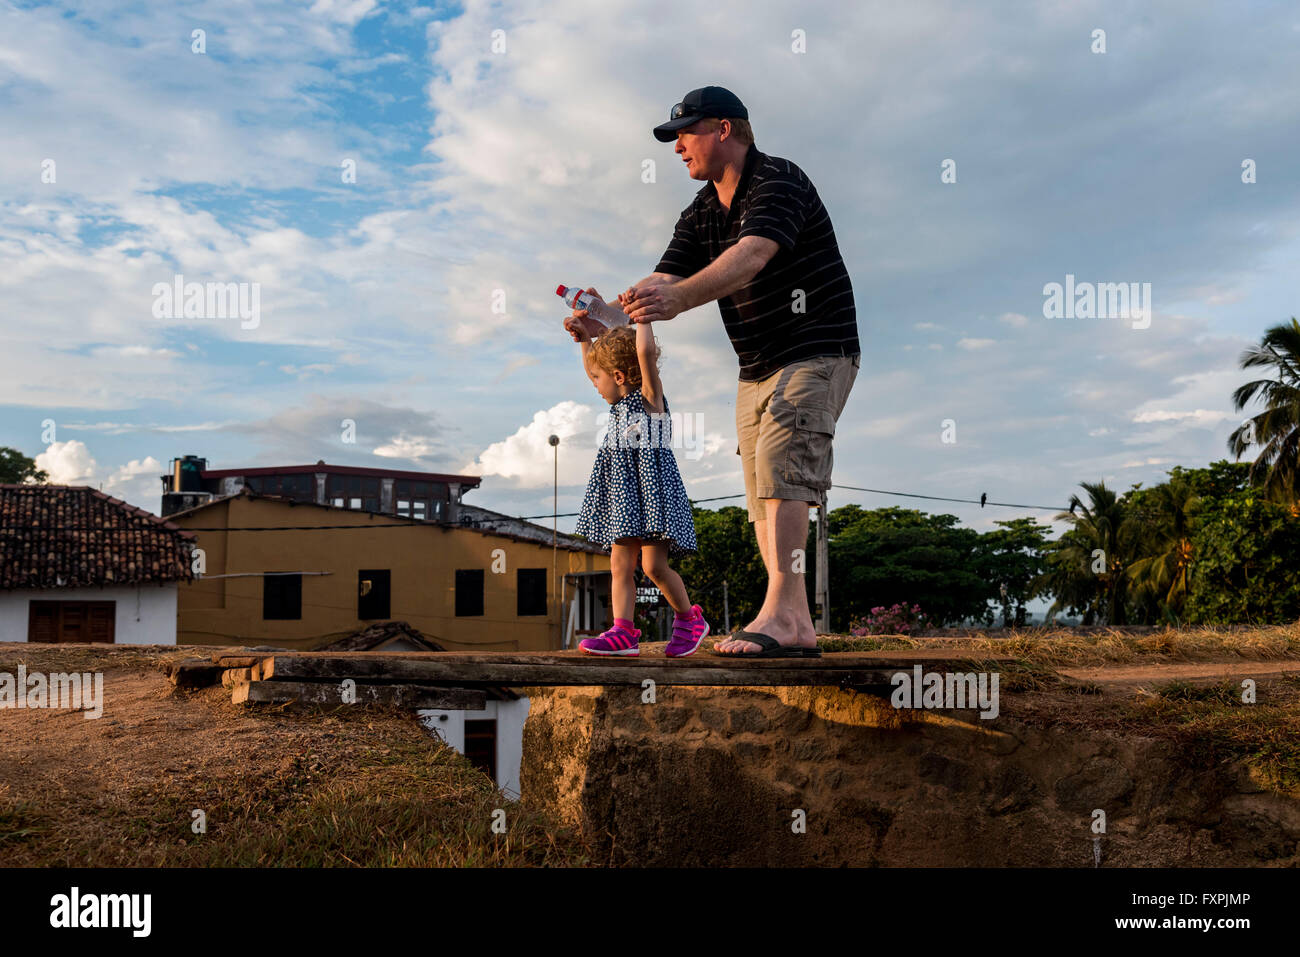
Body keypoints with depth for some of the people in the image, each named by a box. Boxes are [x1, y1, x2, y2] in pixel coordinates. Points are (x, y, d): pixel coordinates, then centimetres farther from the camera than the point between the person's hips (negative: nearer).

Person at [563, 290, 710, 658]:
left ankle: (690, 618, 9)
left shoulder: (649, 395, -6)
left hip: (650, 488, -8)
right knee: (620, 565, 0)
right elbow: (593, 367, 33)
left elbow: (645, 351, -21)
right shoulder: (621, 401, 17)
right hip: (622, 492, 8)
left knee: (654, 565, -11)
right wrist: (586, 336, 25)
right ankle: (624, 633, -2)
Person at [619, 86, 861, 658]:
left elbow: (752, 256, -31)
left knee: (780, 464, -26)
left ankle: (781, 612, -31)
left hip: (816, 354, -8)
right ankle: (798, 629, 6)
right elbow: (664, 280, 2)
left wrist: (680, 298, -46)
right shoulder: (699, 215, 13)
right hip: (755, 370, 8)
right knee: (765, 501, 3)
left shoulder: (780, 182, -12)